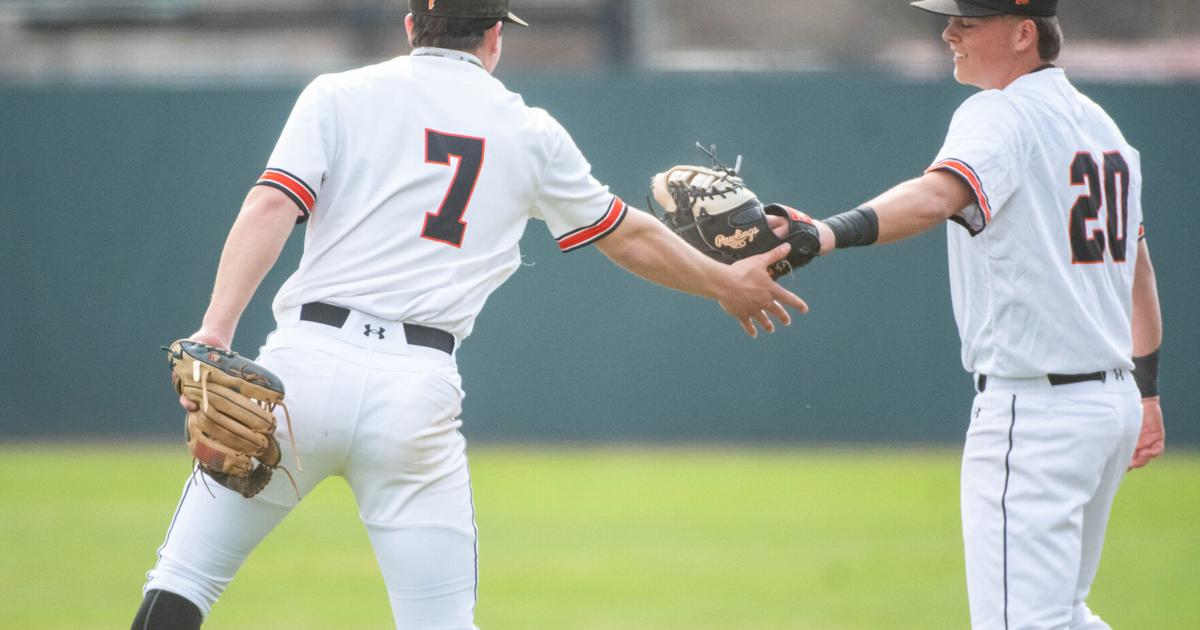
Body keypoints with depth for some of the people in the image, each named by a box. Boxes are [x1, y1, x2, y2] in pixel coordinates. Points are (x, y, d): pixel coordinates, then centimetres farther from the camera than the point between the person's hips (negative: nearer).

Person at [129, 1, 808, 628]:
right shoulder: (530, 132, 15)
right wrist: (724, 282, 44)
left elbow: (271, 206, -6)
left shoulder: (339, 95, 10)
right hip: (419, 388, 1)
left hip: (305, 362, -1)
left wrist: (216, 332, -16)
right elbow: (632, 237, 27)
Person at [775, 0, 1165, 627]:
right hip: (1111, 400, 10)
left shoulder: (1001, 115, -13)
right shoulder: (1100, 123, 16)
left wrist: (829, 234, -49)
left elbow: (938, 195, -34)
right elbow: (1137, 267, 23)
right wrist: (1146, 389, 30)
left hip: (1032, 406, -10)